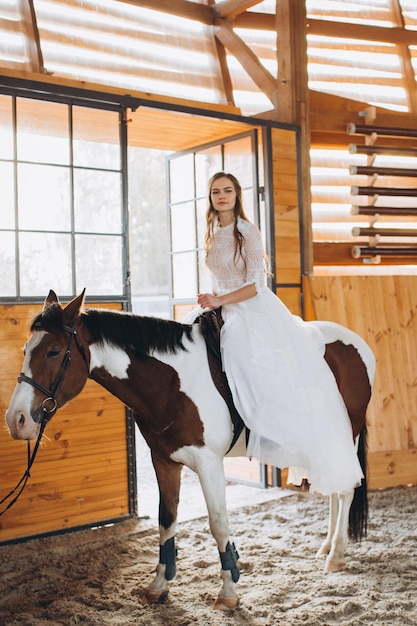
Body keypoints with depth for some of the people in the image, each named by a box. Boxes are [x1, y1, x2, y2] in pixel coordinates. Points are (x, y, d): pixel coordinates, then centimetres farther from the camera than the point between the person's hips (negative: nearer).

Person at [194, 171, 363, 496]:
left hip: (257, 311, -7)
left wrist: (220, 301, -21)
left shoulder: (248, 231, -8)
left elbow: (256, 285, -14)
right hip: (229, 315, 8)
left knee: (287, 380, -16)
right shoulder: (212, 235, 13)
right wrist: (210, 302, 3)